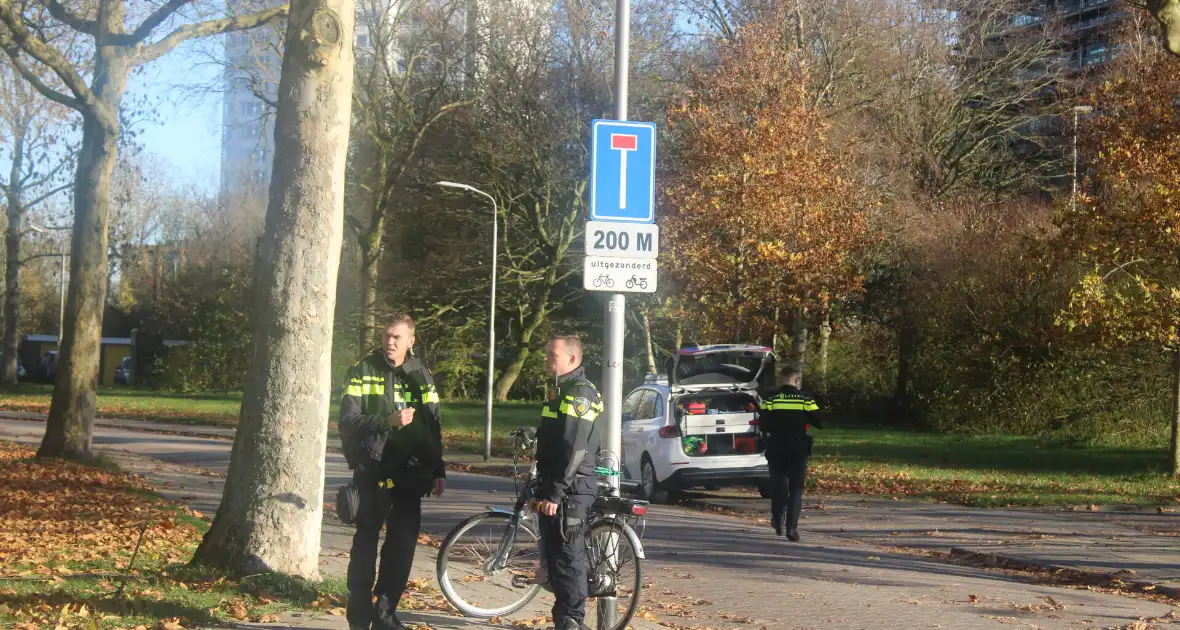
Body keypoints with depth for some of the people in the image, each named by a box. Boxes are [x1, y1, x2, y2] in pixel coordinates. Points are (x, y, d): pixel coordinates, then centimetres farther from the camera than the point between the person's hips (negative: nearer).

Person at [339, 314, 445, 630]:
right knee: (366, 544, 1)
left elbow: (432, 428, 16)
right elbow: (348, 422, -11)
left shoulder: (421, 375, 10)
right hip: (373, 471, -4)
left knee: (403, 544, 3)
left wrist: (438, 470, 12)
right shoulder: (364, 372, -3)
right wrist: (388, 420, -24)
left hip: (409, 474, 4)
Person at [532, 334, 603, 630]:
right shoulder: (563, 390, 17)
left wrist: (555, 492, -23)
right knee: (553, 554, 12)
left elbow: (575, 450, -22)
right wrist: (545, 488, 22)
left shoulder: (579, 393, -15)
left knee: (567, 556, -7)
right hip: (555, 487, 10)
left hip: (569, 490, -10)